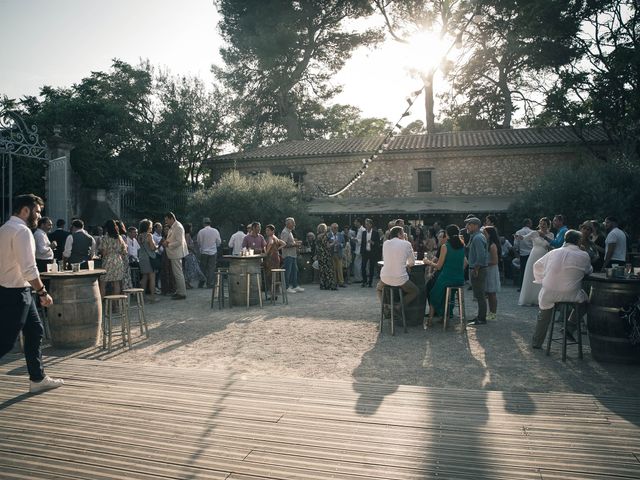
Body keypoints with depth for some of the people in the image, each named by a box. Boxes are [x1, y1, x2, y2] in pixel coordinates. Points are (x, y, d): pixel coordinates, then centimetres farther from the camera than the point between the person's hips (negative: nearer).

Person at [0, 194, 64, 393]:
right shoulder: (22, 231, -18)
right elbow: (29, 269, -24)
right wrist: (42, 292, -18)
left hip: (18, 291, 10)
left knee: (35, 330, 15)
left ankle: (38, 378, 22)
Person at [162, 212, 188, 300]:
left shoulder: (178, 227, -17)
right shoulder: (172, 227, 13)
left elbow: (179, 242, -22)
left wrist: (168, 245, -17)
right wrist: (166, 241, 6)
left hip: (176, 254, -10)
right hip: (173, 254, 10)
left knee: (178, 273, -6)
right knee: (176, 273, 15)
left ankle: (182, 293, -1)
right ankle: (179, 291, 23)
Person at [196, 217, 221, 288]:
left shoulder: (201, 231, -6)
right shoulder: (215, 231, -5)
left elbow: (198, 243, 2)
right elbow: (219, 242, 3)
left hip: (203, 252, 0)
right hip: (213, 252, 0)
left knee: (203, 268, 10)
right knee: (211, 268, 4)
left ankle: (201, 284, 13)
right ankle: (210, 284, 2)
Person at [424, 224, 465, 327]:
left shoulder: (445, 246, -11)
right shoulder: (462, 246, 4)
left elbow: (439, 266, -6)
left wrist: (429, 262, 7)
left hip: (447, 278, -5)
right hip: (460, 279, 5)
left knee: (433, 294, 19)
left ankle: (430, 319, 19)